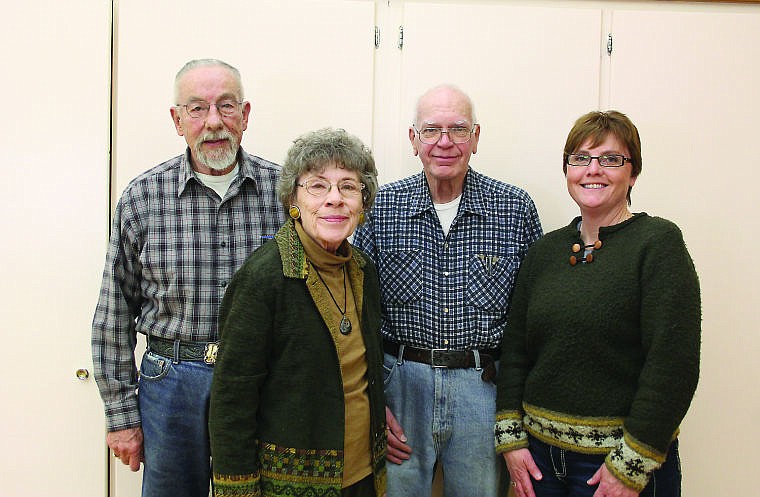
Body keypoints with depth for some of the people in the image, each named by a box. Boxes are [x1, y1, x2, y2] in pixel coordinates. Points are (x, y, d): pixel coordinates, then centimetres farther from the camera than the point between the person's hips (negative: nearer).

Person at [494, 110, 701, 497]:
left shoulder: (658, 242, -9)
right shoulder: (544, 251, 6)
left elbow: (674, 362, -15)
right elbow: (515, 348, 8)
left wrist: (631, 464, -16)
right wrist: (510, 437, 1)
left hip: (623, 454, -4)